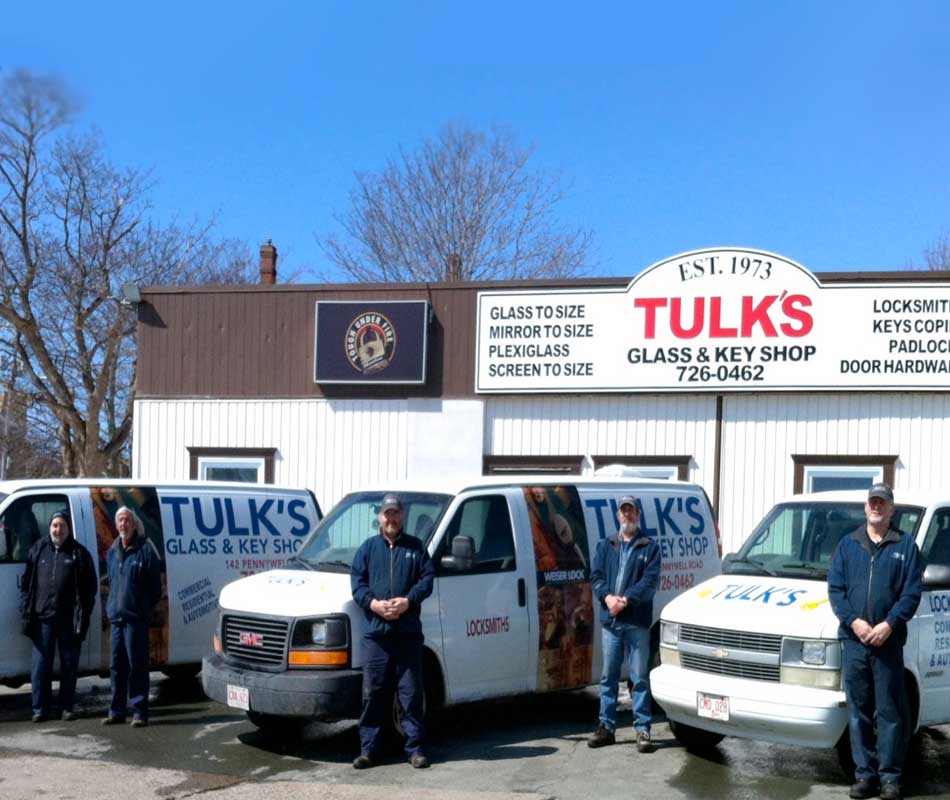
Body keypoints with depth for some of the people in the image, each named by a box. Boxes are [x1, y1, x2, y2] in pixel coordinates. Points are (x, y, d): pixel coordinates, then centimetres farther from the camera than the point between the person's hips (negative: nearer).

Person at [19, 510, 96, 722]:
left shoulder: (79, 553, 3)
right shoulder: (38, 550, 9)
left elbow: (90, 587, 2)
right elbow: (26, 582, 12)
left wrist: (83, 615, -6)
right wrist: (26, 609, 2)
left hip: (69, 619, -1)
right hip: (43, 617, 1)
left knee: (69, 665, 5)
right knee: (40, 665, 3)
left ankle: (67, 707, 14)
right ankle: (40, 708, 10)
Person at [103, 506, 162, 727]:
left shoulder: (145, 549, -5)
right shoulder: (113, 551, 16)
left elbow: (155, 586, -5)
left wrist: (144, 607, -6)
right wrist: (113, 605, 16)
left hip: (136, 618, -6)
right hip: (116, 617, 6)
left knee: (137, 666, -4)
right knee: (117, 666, 10)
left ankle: (140, 712, 0)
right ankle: (117, 711, 17)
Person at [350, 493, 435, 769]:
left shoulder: (415, 547, 10)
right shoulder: (368, 548, 12)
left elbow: (427, 578, 2)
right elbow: (357, 582, 5)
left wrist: (408, 601, -14)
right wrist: (373, 603, -12)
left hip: (408, 632, -1)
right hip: (375, 632, 1)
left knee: (411, 693, 1)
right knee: (373, 693, 2)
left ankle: (415, 748, 8)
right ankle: (368, 749, 9)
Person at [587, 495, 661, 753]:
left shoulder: (649, 547, 4)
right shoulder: (605, 546, 15)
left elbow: (650, 581, -7)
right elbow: (596, 576, 5)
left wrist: (626, 599, -19)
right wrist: (607, 596, -14)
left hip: (637, 622, -3)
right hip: (610, 621, 3)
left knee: (640, 678, -1)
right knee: (609, 676, 9)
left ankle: (642, 729, 3)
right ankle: (606, 726, 15)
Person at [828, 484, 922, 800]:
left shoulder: (905, 546, 6)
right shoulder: (847, 544, 11)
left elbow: (912, 593, -1)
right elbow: (835, 589, 5)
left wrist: (889, 624, -14)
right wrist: (854, 621, -10)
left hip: (889, 641, -2)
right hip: (853, 640, 2)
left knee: (890, 712, 0)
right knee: (858, 711, 5)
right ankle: (864, 774, 12)